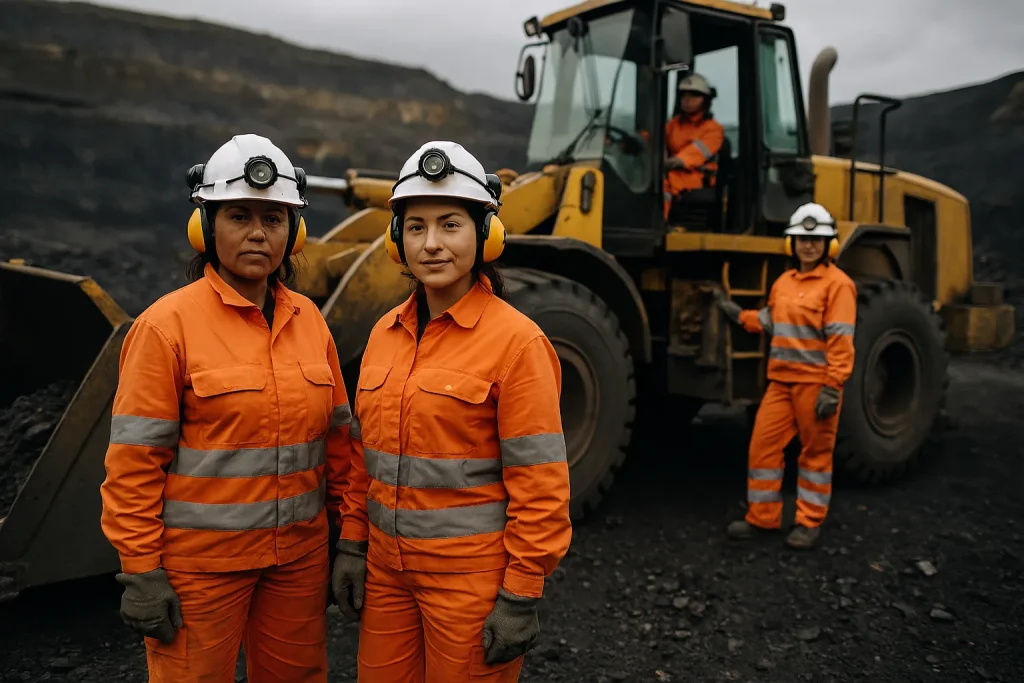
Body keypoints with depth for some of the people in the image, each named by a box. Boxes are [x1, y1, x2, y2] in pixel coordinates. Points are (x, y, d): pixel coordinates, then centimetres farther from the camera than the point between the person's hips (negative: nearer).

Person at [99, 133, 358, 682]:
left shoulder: (308, 320, 3)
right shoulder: (166, 325, -11)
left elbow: (337, 436, 8)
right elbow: (134, 462, -11)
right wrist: (141, 571, -11)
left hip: (299, 554, 5)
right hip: (199, 563, -4)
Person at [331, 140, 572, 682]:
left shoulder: (515, 341, -15)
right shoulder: (385, 333, 4)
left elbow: (540, 487, -15)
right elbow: (366, 452, 12)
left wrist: (521, 596, -14)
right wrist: (351, 545, 10)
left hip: (472, 575, -5)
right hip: (388, 569, 6)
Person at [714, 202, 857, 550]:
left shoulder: (837, 284, -10)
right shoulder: (784, 281, 12)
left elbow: (840, 341, -15)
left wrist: (832, 388, -19)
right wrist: (736, 314, 11)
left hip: (816, 384, -6)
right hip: (782, 381, 7)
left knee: (816, 452, 6)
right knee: (763, 445, 6)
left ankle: (809, 523, 20)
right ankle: (762, 517, 20)